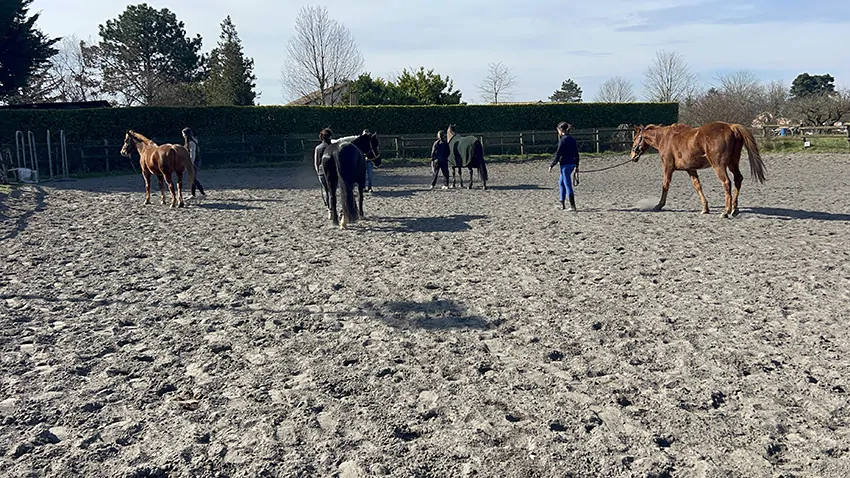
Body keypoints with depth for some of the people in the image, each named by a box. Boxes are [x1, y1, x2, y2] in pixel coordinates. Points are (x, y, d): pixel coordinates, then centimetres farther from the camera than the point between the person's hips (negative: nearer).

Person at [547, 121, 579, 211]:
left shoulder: (563, 140, -13)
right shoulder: (572, 139, 10)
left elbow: (558, 154, -15)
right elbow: (576, 154, 14)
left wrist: (551, 165, -8)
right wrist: (576, 166, 22)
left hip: (565, 164, -9)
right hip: (572, 163, 9)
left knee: (568, 185, -3)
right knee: (561, 183, 21)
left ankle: (572, 206, -2)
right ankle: (562, 203, 24)